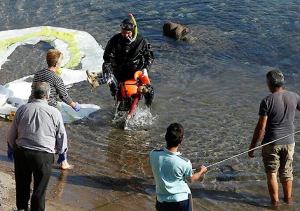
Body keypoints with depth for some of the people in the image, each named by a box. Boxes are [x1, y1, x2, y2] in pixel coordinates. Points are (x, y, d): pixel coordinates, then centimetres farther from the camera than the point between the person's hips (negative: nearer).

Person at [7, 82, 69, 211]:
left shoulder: (22, 109, -2)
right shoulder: (54, 113, -9)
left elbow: (12, 133, 8)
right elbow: (61, 136, 1)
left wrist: (11, 147, 27)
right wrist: (62, 152, 19)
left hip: (21, 152, 3)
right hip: (44, 155, -3)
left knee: (22, 183, 20)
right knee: (40, 188, 10)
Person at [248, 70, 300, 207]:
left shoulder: (267, 101, -17)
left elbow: (261, 127, -18)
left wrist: (252, 146, -10)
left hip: (271, 143, -4)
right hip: (289, 142, 4)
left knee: (271, 173, 9)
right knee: (286, 172, 19)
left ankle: (275, 201, 15)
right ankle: (288, 198, 30)